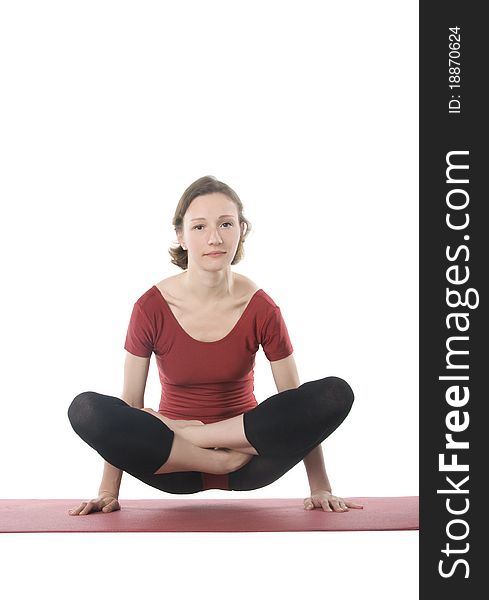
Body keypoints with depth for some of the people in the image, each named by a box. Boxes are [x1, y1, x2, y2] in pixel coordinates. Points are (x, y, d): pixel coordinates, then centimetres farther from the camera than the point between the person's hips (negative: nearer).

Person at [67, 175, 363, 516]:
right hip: (175, 469, 0)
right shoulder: (152, 307, -10)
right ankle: (223, 459, -20)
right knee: (86, 409, -28)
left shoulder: (261, 309, -8)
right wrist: (108, 493, -10)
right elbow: (129, 402, -6)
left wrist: (320, 488, -9)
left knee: (337, 394, -25)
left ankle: (185, 434, -17)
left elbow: (298, 403, -4)